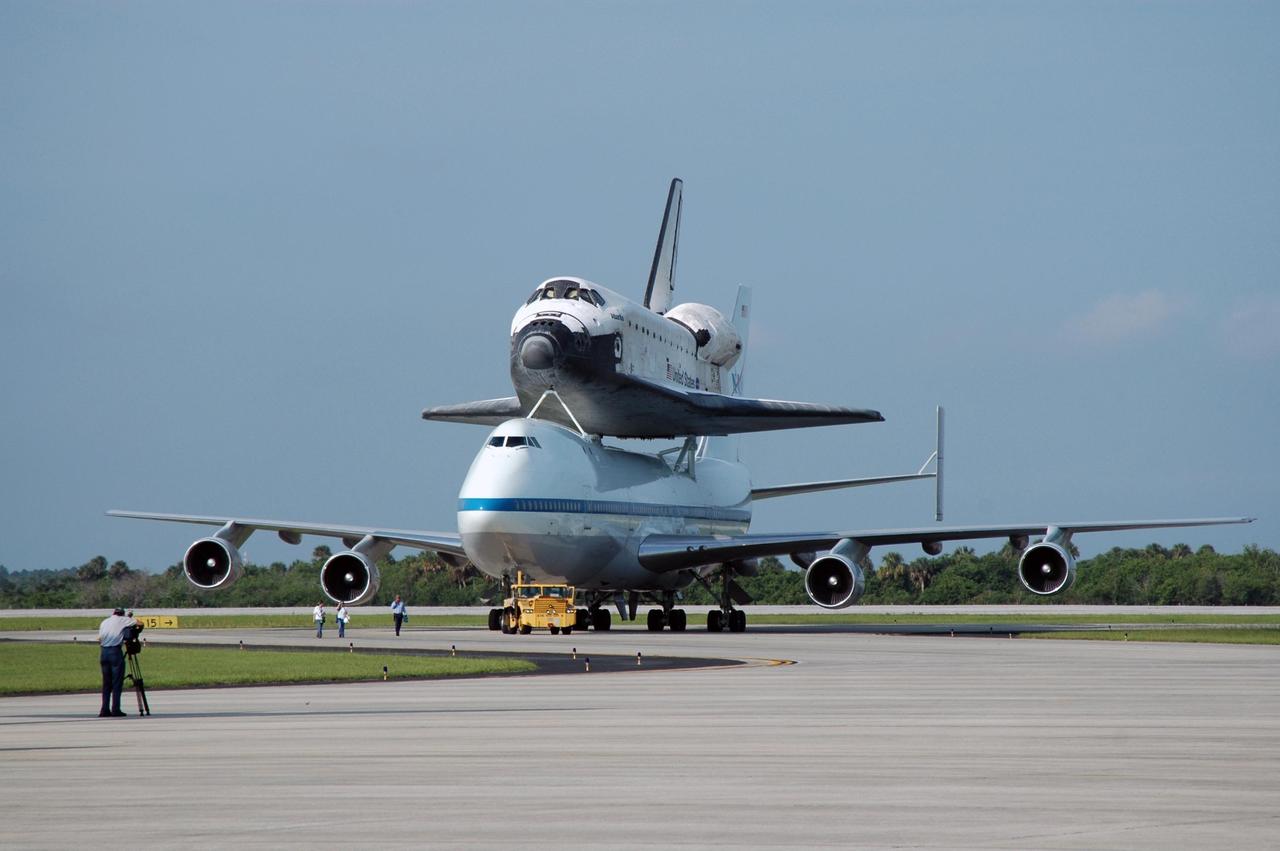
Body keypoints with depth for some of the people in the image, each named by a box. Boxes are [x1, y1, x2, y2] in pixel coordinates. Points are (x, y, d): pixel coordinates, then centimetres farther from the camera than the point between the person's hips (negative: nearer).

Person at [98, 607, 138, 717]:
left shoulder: (104, 622, 16)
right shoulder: (123, 620, 4)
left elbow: (99, 639, 15)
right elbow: (139, 623, 1)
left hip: (103, 652, 5)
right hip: (115, 651, -5)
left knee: (106, 683, 10)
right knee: (117, 682, -1)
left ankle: (105, 709, 5)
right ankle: (115, 710, -5)